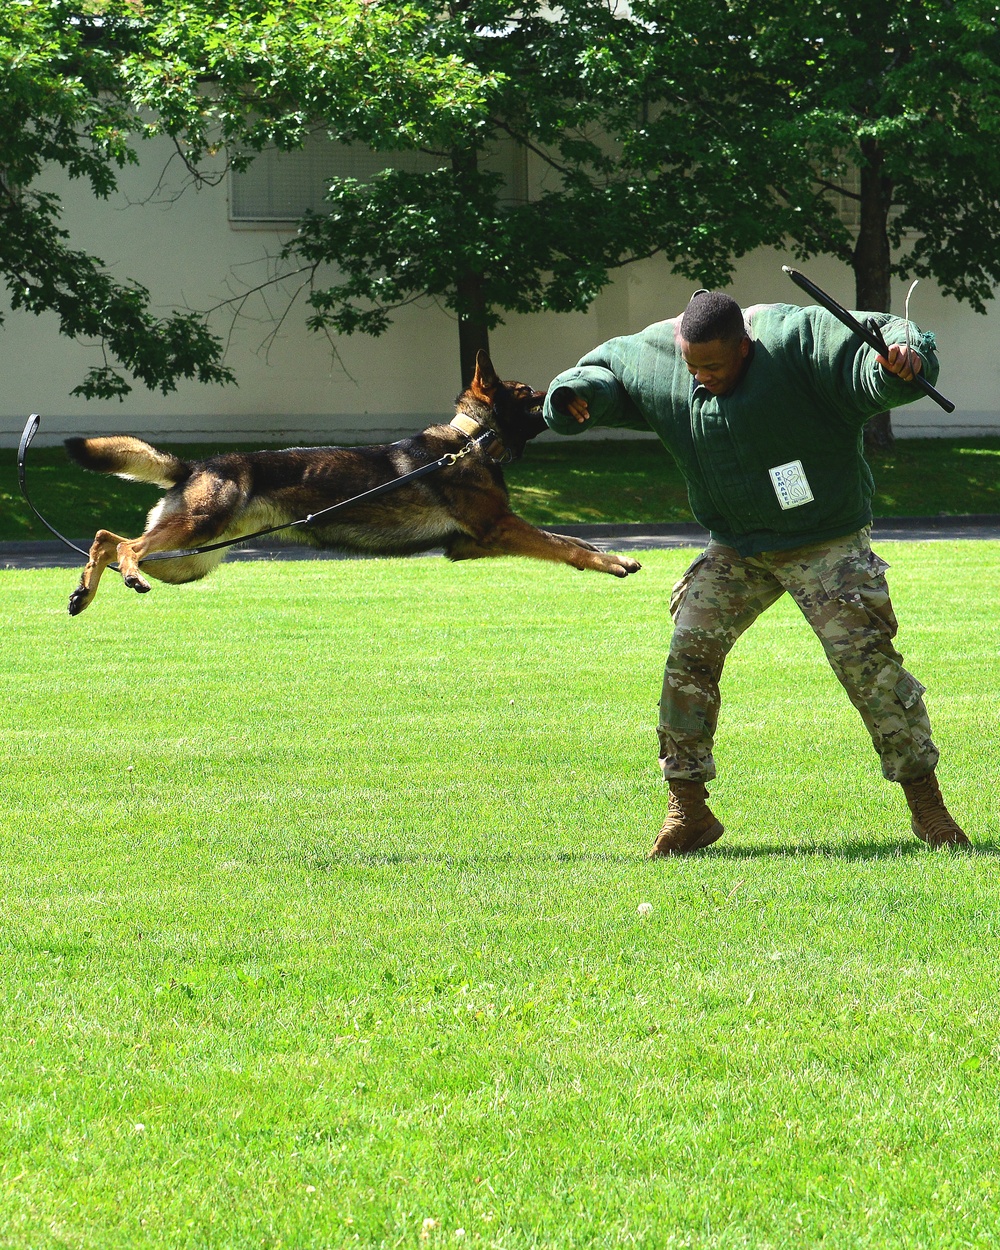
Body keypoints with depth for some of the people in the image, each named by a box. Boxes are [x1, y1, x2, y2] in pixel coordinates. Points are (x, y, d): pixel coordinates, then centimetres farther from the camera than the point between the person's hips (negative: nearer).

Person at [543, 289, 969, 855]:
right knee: (690, 652, -5)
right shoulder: (658, 355, -6)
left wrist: (901, 358, -51)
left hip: (827, 545, -5)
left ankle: (927, 803, -2)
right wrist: (576, 395, -10)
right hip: (736, 552, 5)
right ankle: (688, 809, 5)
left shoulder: (798, 341, -22)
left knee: (865, 656, -13)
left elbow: (877, 348, -27)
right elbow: (608, 368, 12)